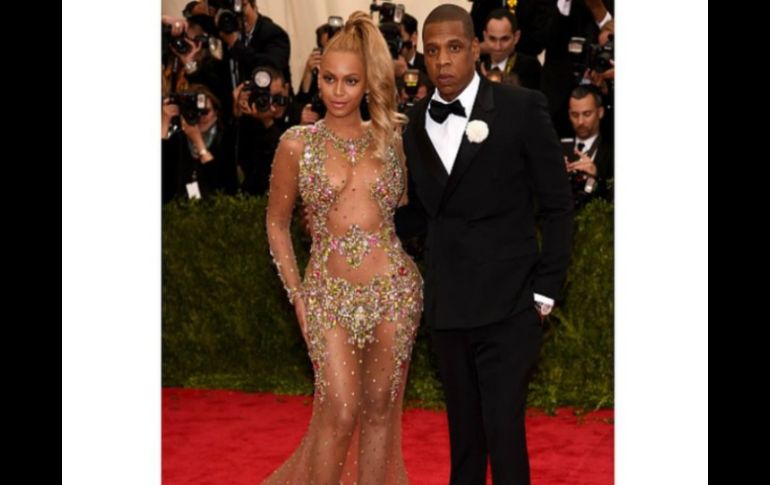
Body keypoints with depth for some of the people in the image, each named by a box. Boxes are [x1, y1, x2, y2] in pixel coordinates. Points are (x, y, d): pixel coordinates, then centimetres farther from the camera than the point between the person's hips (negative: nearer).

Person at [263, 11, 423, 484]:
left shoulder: (390, 140, 6)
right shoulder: (297, 144, 0)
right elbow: (277, 223, 7)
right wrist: (297, 296, 2)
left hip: (395, 287, 2)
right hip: (330, 293, -2)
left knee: (380, 409, 6)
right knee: (340, 411, -9)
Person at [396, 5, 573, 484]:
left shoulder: (522, 108, -7)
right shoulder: (418, 124, 7)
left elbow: (558, 205, -3)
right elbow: (421, 212, 11)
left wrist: (546, 290, -5)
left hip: (507, 305, -4)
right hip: (448, 305, 5)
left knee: (504, 430, -6)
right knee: (463, 427, 14)